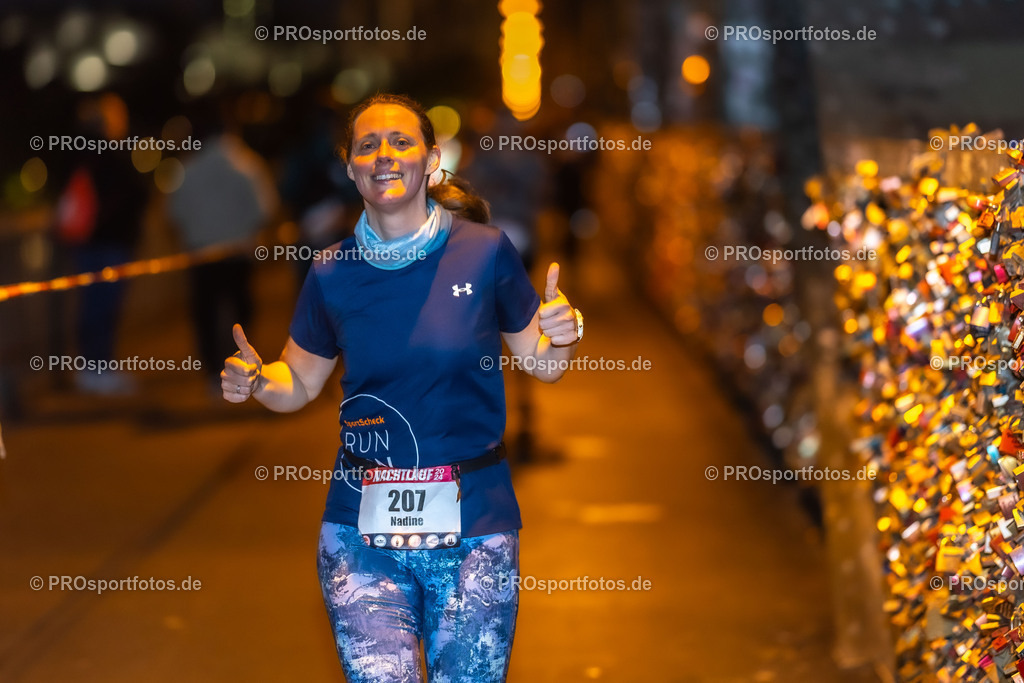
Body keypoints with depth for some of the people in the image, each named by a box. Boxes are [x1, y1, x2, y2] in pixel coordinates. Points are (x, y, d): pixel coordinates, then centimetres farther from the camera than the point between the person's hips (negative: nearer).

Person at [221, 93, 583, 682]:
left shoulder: (485, 251, -2)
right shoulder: (333, 276, 2)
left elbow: (543, 366, 7)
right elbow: (299, 383, 14)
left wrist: (561, 337, -15)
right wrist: (254, 381, -7)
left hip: (473, 526, -1)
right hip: (361, 528, 1)